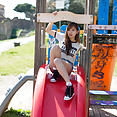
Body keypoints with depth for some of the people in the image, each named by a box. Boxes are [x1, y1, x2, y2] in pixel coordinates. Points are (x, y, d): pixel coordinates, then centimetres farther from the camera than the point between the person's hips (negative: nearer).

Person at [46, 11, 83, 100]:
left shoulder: (78, 45, 7)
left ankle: (69, 87, -44)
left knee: (57, 61, -39)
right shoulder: (62, 37, 9)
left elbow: (73, 59, 12)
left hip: (68, 66, -2)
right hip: (56, 65, 2)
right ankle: (55, 72, -19)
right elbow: (48, 30, 10)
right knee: (56, 47, -26)